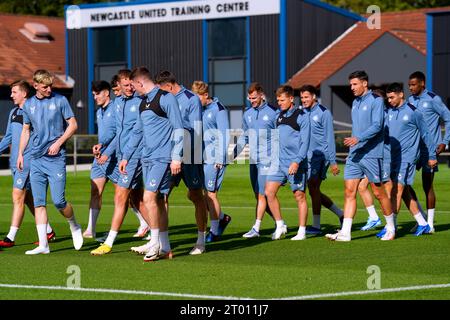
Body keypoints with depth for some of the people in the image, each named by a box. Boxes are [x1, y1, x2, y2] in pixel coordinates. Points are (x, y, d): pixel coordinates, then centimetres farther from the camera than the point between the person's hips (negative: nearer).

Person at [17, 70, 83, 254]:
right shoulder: (28, 105, 10)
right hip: (36, 159, 4)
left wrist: (58, 143, -10)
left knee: (58, 201, -10)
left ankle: (74, 227, 19)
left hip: (56, 158, -4)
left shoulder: (60, 100, -1)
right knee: (38, 203, 1)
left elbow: (73, 125, 1)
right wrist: (20, 154, 13)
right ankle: (43, 244, 3)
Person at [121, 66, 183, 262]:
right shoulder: (143, 103, 18)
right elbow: (137, 132, 26)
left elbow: (178, 128, -12)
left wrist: (176, 157, -16)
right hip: (148, 158, 8)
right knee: (159, 201, 8)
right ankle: (165, 248, 10)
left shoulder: (165, 98, -9)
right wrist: (126, 156, 26)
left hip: (163, 158, -8)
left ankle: (155, 243, -7)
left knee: (150, 197, -15)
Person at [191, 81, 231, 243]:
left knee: (210, 194, -4)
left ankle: (214, 232, 7)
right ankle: (222, 218, 21)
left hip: (213, 160, -8)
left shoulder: (218, 109, -6)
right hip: (200, 159, 8)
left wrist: (219, 159, -14)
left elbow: (224, 136, -10)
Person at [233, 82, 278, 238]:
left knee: (262, 195, -9)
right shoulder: (248, 114, 12)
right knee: (259, 195, 7)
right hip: (253, 160, 6)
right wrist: (233, 154, 11)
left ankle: (256, 228, -6)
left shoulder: (274, 113, -4)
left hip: (267, 160, -6)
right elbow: (244, 137, 19)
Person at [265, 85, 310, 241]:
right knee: (269, 192, -4)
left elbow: (305, 141, -12)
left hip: (295, 164, -6)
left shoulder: (302, 116, -7)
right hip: (279, 163, 6)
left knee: (299, 196, 1)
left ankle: (302, 231, 8)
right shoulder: (279, 116, 14)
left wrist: (297, 161, -20)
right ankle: (280, 225, 7)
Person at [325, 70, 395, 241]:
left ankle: (391, 228, 19)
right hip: (354, 155, 7)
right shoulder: (355, 102, 16)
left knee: (378, 193, 2)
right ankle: (345, 232, -6)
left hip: (371, 155, -7)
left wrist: (358, 139, -27)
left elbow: (377, 126, -18)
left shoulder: (376, 101, -8)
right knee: (349, 192, -2)